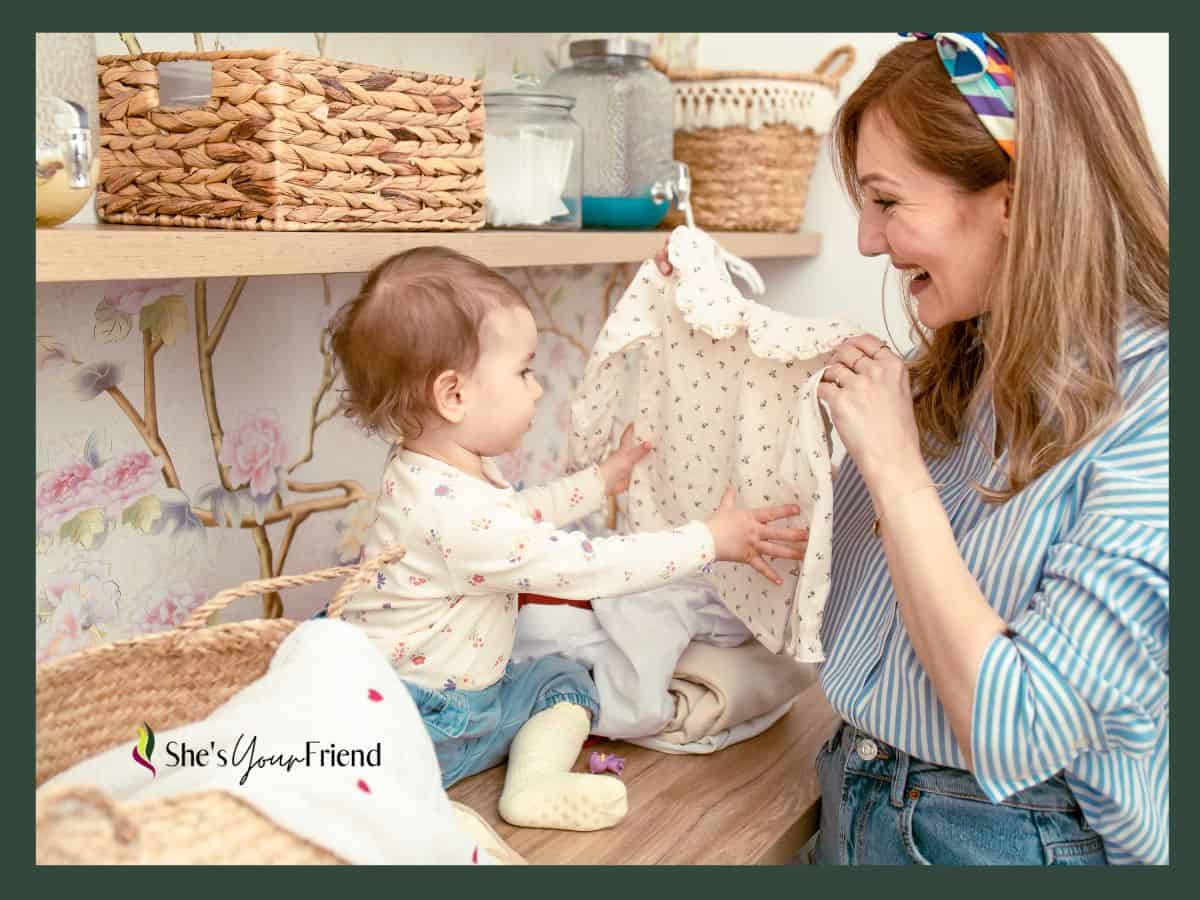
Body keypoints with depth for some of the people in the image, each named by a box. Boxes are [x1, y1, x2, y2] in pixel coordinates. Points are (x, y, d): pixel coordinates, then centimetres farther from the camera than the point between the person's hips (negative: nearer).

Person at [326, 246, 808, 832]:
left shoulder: (444, 471, 1)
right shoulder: (453, 511, -31)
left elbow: (518, 514, 23)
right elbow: (586, 565, -28)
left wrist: (600, 480, 27)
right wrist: (711, 540, -21)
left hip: (470, 695, 10)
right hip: (418, 726, -10)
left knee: (562, 678, 14)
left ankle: (537, 781, -3)